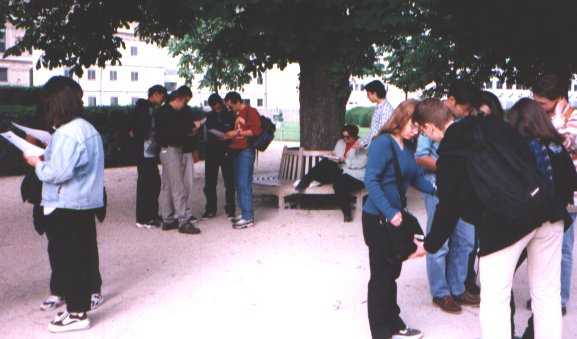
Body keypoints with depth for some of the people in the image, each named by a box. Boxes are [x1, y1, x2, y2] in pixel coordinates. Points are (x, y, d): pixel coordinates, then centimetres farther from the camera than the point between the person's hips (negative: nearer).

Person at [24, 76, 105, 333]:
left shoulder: (66, 133, -19)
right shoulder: (88, 128, 11)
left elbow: (58, 173, -24)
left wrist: (38, 163, -7)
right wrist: (47, 156, 11)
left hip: (65, 208, -9)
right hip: (86, 203, 10)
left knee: (66, 258, 0)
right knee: (84, 255, 14)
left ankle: (76, 313, 7)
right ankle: (80, 304, 26)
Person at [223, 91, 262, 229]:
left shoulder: (251, 112, -6)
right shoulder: (237, 114, 20)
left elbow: (256, 130, -15)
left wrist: (237, 132, -14)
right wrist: (230, 135, 13)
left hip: (246, 151, -9)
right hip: (236, 151, 9)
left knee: (244, 184, -12)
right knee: (238, 184, 8)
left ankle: (248, 218, -11)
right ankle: (245, 214, 14)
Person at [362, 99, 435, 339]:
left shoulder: (406, 147, 8)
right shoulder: (384, 143, -17)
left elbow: (416, 177, 12)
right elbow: (371, 180, -23)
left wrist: (435, 190, -5)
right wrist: (389, 212, -28)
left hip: (395, 217, 8)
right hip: (378, 219, -8)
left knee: (392, 272, 18)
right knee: (381, 275, 2)